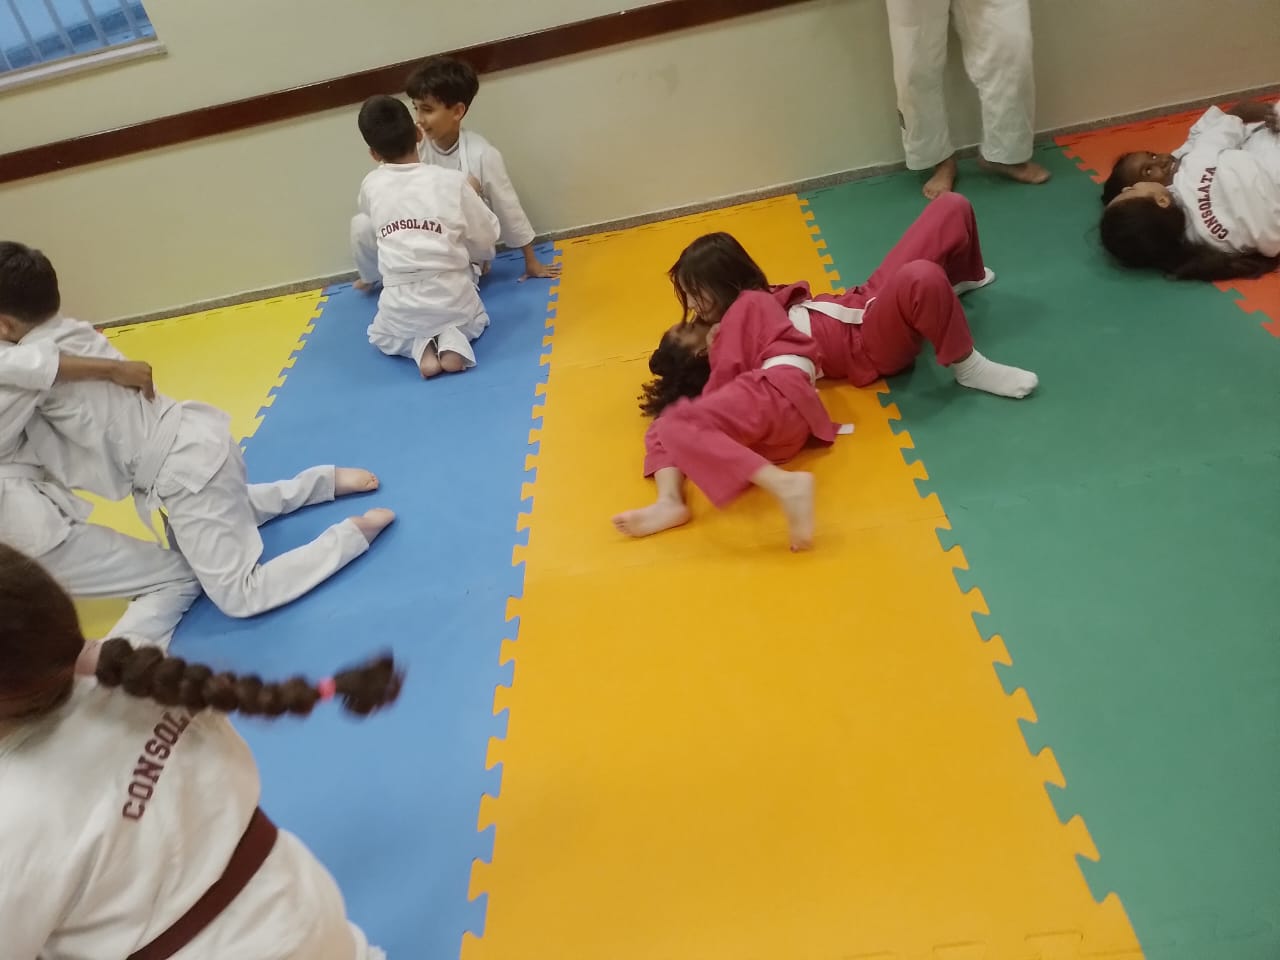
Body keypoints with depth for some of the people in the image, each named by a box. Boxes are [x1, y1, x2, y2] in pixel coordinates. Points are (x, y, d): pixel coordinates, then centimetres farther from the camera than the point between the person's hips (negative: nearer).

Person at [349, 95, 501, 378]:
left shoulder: (371, 185, 1)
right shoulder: (452, 180, -4)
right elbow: (486, 239, 4)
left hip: (401, 308, 1)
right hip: (453, 298, -1)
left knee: (381, 337, 34)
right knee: (475, 320, 34)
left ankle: (420, 347, 2)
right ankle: (452, 340, 0)